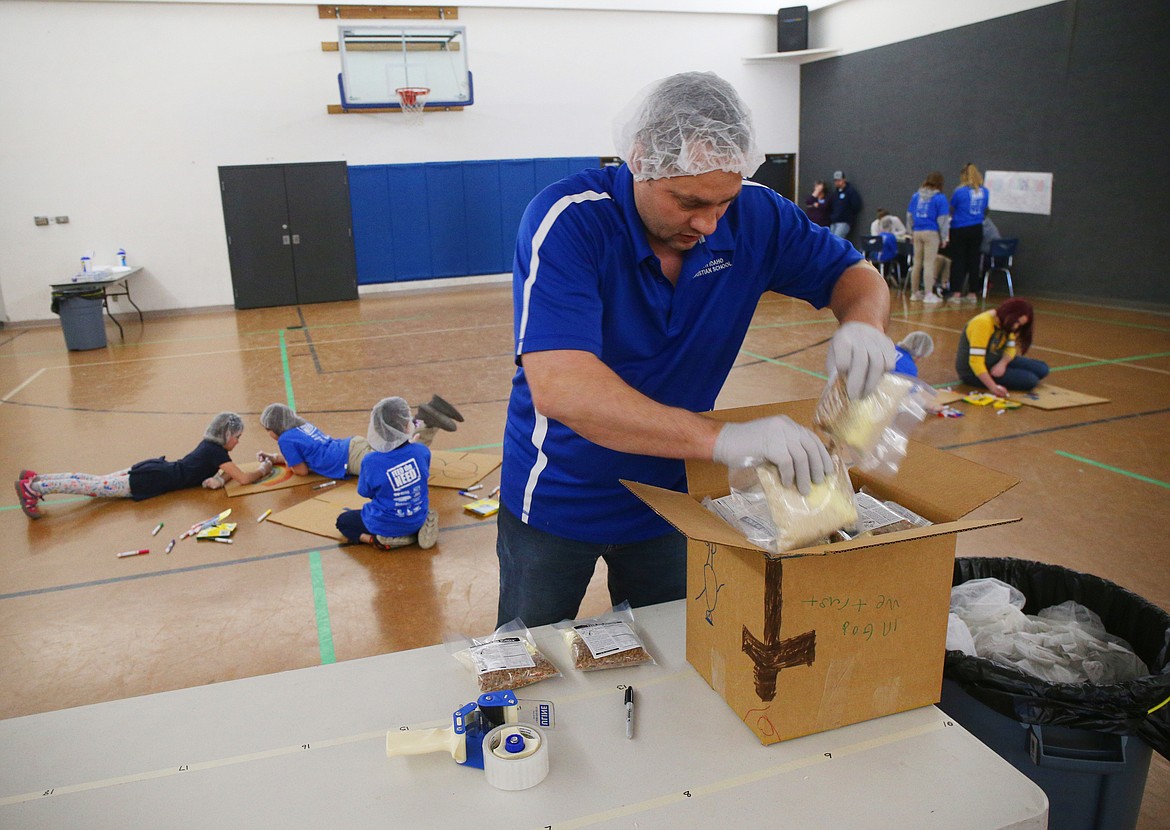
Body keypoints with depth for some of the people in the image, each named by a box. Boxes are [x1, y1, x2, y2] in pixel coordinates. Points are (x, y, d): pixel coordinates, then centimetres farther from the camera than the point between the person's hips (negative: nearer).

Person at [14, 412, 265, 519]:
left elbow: (228, 471, 18)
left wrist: (220, 477, -4)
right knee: (97, 487, -8)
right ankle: (32, 488, -9)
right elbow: (244, 478, -22)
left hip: (155, 468, 8)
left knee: (97, 482, 11)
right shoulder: (217, 452, -16)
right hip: (153, 481, -8)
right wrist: (263, 470, -5)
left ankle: (36, 479, 12)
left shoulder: (210, 444, 11)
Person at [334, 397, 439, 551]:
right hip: (418, 520, 4)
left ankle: (384, 541, -1)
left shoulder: (371, 461, -25)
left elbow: (365, 492, -5)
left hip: (386, 526, -3)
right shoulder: (422, 451, -18)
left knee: (343, 520, 24)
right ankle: (414, 533, 8)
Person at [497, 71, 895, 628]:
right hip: (557, 499, -3)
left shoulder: (755, 217, -12)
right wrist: (722, 439, -47)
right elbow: (559, 388, -39)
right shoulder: (567, 221, -27)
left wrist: (862, 323, -24)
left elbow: (855, 274, 2)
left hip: (672, 493, 4)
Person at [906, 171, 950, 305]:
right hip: (931, 233, -5)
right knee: (929, 263, -4)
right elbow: (943, 219, -6)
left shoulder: (916, 196, 8)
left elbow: (909, 215, 13)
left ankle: (914, 293, 18)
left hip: (917, 232, 5)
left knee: (917, 263, 11)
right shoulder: (939, 198, -6)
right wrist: (943, 238, 2)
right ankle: (929, 295, -4)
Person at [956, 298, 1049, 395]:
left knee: (1042, 369, 1)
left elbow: (1010, 347, 5)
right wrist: (993, 387, -38)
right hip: (973, 372, -9)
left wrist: (1003, 363, -19)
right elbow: (975, 361, -32)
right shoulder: (983, 323, -28)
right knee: (1030, 380, -19)